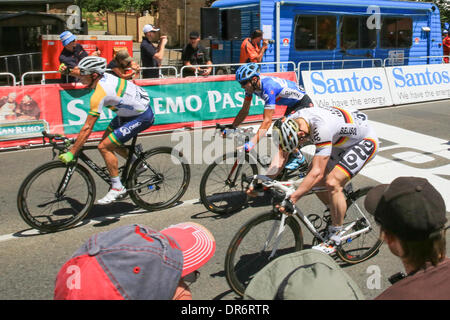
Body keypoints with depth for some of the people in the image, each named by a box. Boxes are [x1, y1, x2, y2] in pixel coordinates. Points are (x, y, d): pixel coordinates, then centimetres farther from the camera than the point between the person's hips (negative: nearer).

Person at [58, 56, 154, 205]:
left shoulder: (99, 93, -27)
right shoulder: (104, 76, -3)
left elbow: (87, 128, -26)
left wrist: (71, 153, -21)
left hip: (142, 117, -10)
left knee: (104, 147, -12)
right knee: (107, 140, 15)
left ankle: (117, 187, -1)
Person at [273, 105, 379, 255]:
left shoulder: (322, 127, -40)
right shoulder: (290, 124, -18)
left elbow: (318, 172, -42)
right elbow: (280, 156, -13)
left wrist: (292, 199, -45)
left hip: (364, 141, -8)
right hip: (341, 141, 8)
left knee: (332, 182, -22)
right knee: (313, 179, -2)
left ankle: (335, 238, -6)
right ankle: (338, 215, 21)